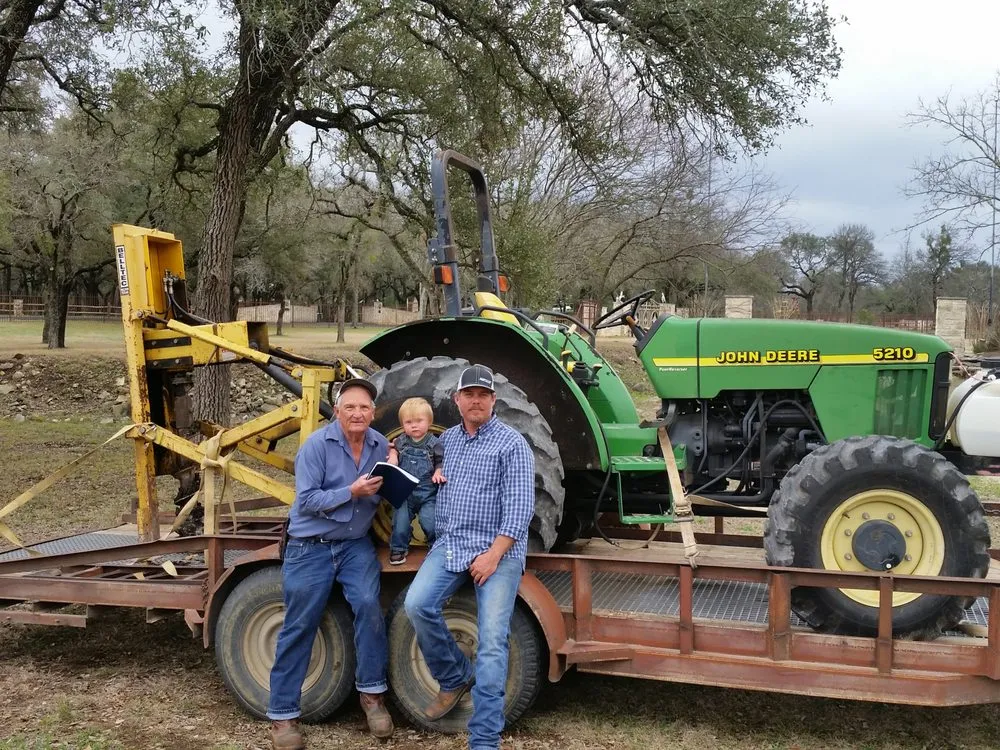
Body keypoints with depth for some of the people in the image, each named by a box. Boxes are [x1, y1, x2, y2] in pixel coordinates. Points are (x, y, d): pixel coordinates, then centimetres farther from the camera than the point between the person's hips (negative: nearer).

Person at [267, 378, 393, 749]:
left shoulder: (379, 444, 0)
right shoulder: (316, 445, -14)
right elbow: (306, 500, -18)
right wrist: (351, 492, -26)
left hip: (356, 545, 3)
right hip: (311, 548, -3)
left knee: (368, 604, -18)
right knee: (299, 628, 3)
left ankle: (372, 692, 1)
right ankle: (283, 713, 15)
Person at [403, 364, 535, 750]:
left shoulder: (512, 443, -4)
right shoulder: (445, 440, 12)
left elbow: (519, 508, -11)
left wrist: (493, 555, -18)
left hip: (498, 548, -4)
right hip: (449, 544, 4)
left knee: (492, 642, -11)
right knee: (417, 605, -19)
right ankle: (455, 678, 6)